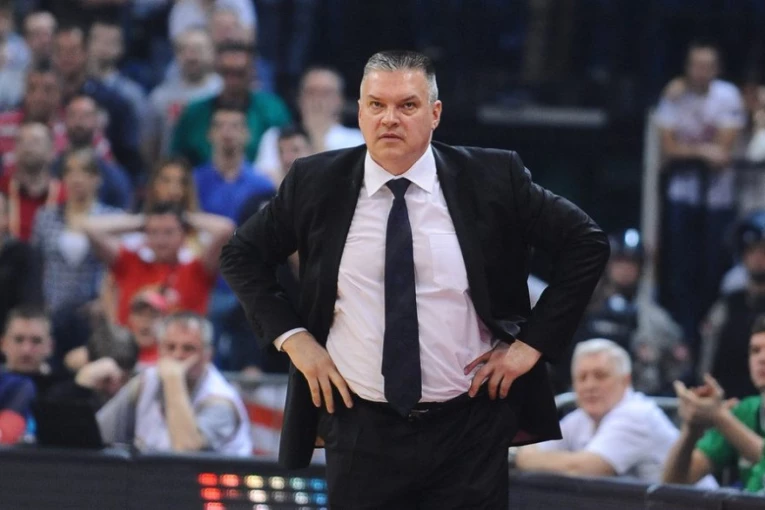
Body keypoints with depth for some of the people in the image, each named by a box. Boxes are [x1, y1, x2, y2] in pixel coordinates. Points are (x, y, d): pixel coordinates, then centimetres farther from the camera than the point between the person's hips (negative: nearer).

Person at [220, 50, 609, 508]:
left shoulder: (492, 179, -4)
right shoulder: (315, 184, 0)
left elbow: (588, 244, 2)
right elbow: (242, 255, 12)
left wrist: (532, 343, -4)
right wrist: (292, 337, 0)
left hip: (469, 432, -1)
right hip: (361, 431, 1)